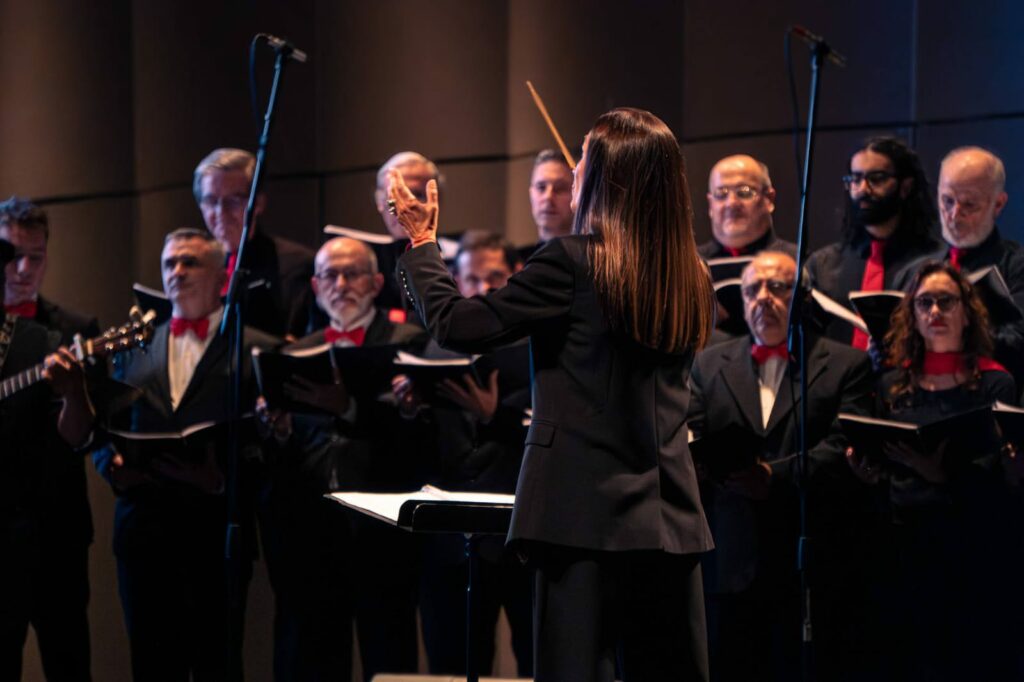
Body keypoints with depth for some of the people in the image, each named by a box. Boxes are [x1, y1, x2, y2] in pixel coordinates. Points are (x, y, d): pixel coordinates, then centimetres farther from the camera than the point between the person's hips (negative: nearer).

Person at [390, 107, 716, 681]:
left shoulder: (571, 264, -11)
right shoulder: (691, 278, 6)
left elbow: (457, 326, -7)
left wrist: (421, 243, 9)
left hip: (586, 514, -5)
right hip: (668, 518, 6)